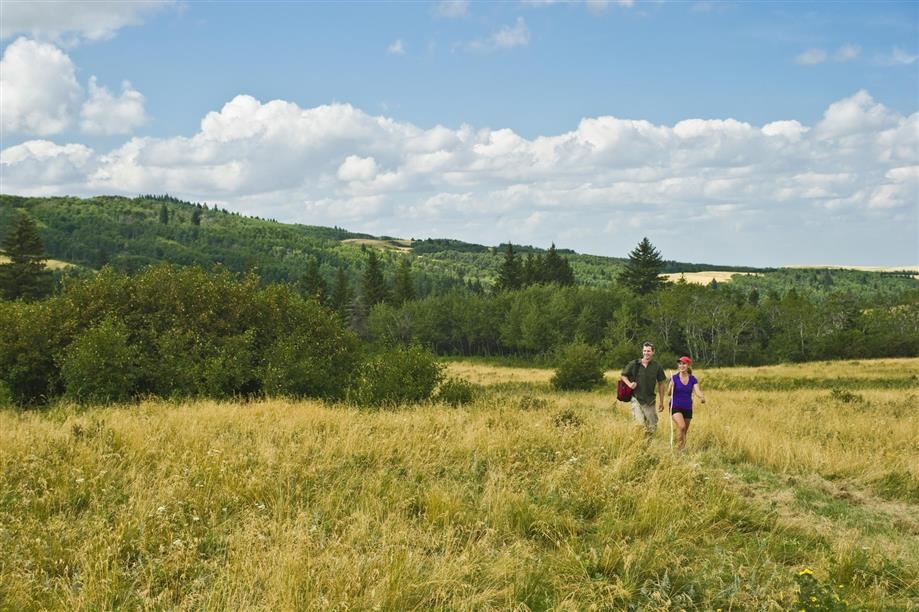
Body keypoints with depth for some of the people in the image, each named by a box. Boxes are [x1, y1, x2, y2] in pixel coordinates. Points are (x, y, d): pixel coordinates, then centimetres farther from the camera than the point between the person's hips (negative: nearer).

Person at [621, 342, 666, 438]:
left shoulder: (657, 367, 2)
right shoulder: (634, 364, -2)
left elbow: (660, 384, 8)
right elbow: (623, 375, 11)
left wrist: (661, 402, 8)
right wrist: (629, 384, -10)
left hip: (650, 400, 2)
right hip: (636, 398, -2)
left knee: (652, 427, 6)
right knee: (640, 424, -16)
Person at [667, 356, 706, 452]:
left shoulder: (693, 379, 2)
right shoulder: (674, 378, -5)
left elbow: (697, 392, -9)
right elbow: (668, 393, -9)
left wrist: (702, 397, -31)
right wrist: (671, 387, -30)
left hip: (688, 408, 4)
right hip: (675, 407, -4)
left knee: (684, 432, 11)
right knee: (681, 426, -26)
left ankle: (682, 448, 27)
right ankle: (679, 448, -17)